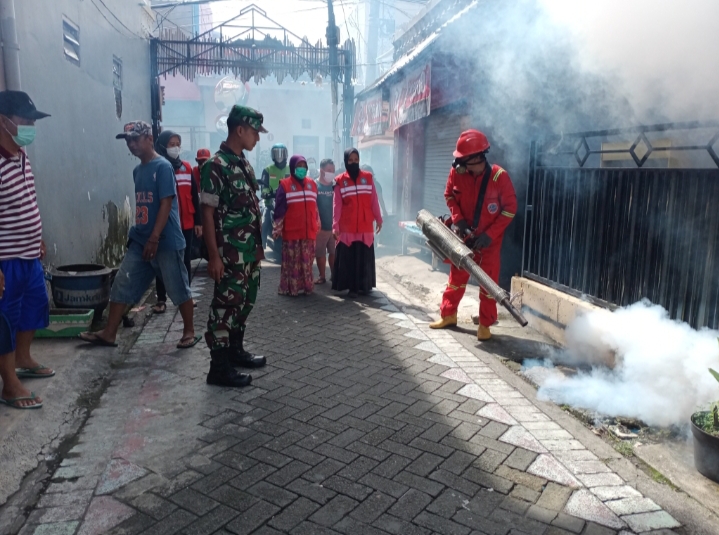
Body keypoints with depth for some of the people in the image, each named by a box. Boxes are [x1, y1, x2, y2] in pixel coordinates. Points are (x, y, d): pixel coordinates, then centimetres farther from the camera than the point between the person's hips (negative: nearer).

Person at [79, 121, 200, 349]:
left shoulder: (163, 167, -12)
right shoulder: (137, 171, 13)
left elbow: (166, 204, -18)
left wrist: (154, 239, -22)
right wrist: (140, 236, 20)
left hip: (166, 242, -8)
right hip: (139, 241, 8)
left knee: (178, 288, 3)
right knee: (121, 285, 7)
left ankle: (189, 331, 18)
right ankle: (109, 333, 16)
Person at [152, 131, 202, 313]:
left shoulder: (186, 168, 8)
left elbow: (194, 196, 10)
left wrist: (198, 221, 7)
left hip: (186, 223, 4)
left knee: (186, 260, 11)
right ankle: (161, 299, 8)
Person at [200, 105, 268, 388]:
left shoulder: (245, 164, 13)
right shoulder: (216, 165, -13)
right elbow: (207, 213, -15)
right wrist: (213, 256, -18)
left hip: (250, 250, 9)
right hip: (230, 253, -9)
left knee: (244, 302, 16)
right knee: (226, 304, -3)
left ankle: (236, 350, 31)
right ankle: (219, 367, 6)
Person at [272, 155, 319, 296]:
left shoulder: (312, 184, 13)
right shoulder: (285, 185, -2)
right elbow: (279, 209, -4)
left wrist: (318, 226, 18)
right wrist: (277, 228, -7)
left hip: (309, 231, 4)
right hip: (291, 231, -4)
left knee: (307, 261, 8)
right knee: (292, 262, 0)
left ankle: (306, 286, 16)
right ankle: (290, 287, 6)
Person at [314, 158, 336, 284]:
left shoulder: (334, 185, 6)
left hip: (334, 225, 3)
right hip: (320, 226, -3)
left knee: (334, 252, 9)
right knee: (320, 253, 6)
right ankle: (322, 276, 17)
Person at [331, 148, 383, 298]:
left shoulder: (368, 177, 7)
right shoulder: (340, 181, 2)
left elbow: (374, 200, 8)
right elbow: (337, 205, -1)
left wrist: (378, 219, 8)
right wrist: (335, 226, -7)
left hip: (366, 227, 2)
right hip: (347, 228, -1)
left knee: (365, 258, 6)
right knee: (348, 258, -1)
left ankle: (365, 285, 18)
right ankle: (351, 287, 7)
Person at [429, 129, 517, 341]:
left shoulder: (499, 176, -21)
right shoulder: (457, 172, -11)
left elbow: (510, 208, -15)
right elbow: (449, 195, 5)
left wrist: (489, 235, -20)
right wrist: (458, 219, -11)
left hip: (490, 239, -3)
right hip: (464, 235, 3)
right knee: (457, 275, 13)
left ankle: (485, 325, 16)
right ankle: (448, 315, 28)